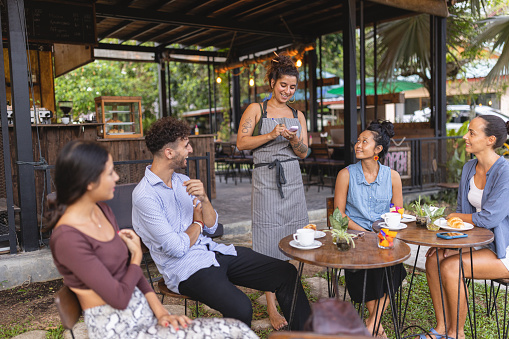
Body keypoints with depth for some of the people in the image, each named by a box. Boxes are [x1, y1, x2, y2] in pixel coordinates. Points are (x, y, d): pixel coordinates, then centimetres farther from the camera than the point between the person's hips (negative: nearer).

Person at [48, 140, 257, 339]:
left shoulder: (102, 211, 7)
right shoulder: (67, 238, -20)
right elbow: (119, 298, -18)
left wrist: (160, 311, 0)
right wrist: (137, 255, -2)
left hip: (143, 314, 7)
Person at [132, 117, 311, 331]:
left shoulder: (182, 181, 10)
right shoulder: (144, 196, -15)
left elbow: (212, 227, 8)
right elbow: (177, 248, -18)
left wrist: (204, 199, -12)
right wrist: (197, 222, 0)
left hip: (214, 251, 8)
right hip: (186, 269, -7)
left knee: (286, 273, -3)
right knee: (240, 309, -33)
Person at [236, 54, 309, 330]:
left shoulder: (297, 115, 14)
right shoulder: (256, 110, 2)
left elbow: (304, 153, 10)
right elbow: (241, 143, -5)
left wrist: (294, 140, -10)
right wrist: (271, 135, -15)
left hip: (292, 180, 4)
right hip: (265, 180, -4)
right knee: (268, 243, -2)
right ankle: (272, 307, 6)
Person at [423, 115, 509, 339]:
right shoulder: (469, 168, 6)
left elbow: (490, 218, -24)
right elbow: (462, 211, 12)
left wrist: (456, 217, -8)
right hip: (479, 242, 8)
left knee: (451, 267, -25)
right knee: (433, 260, -11)